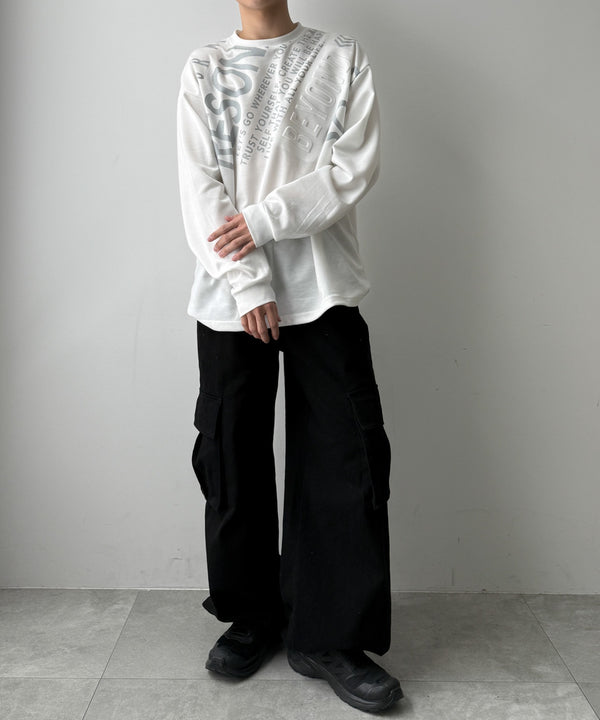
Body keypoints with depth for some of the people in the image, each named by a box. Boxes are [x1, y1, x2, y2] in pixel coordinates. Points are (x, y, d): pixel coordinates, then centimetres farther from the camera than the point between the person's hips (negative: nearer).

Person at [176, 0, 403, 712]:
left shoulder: (343, 59, 12)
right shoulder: (203, 69, 12)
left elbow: (357, 165, -1)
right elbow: (200, 187, 0)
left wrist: (267, 218, -11)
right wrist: (249, 285, -11)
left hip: (324, 290, 0)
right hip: (231, 297, 1)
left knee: (347, 457, -5)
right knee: (232, 458, 4)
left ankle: (332, 636, 7)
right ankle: (252, 617, 21)